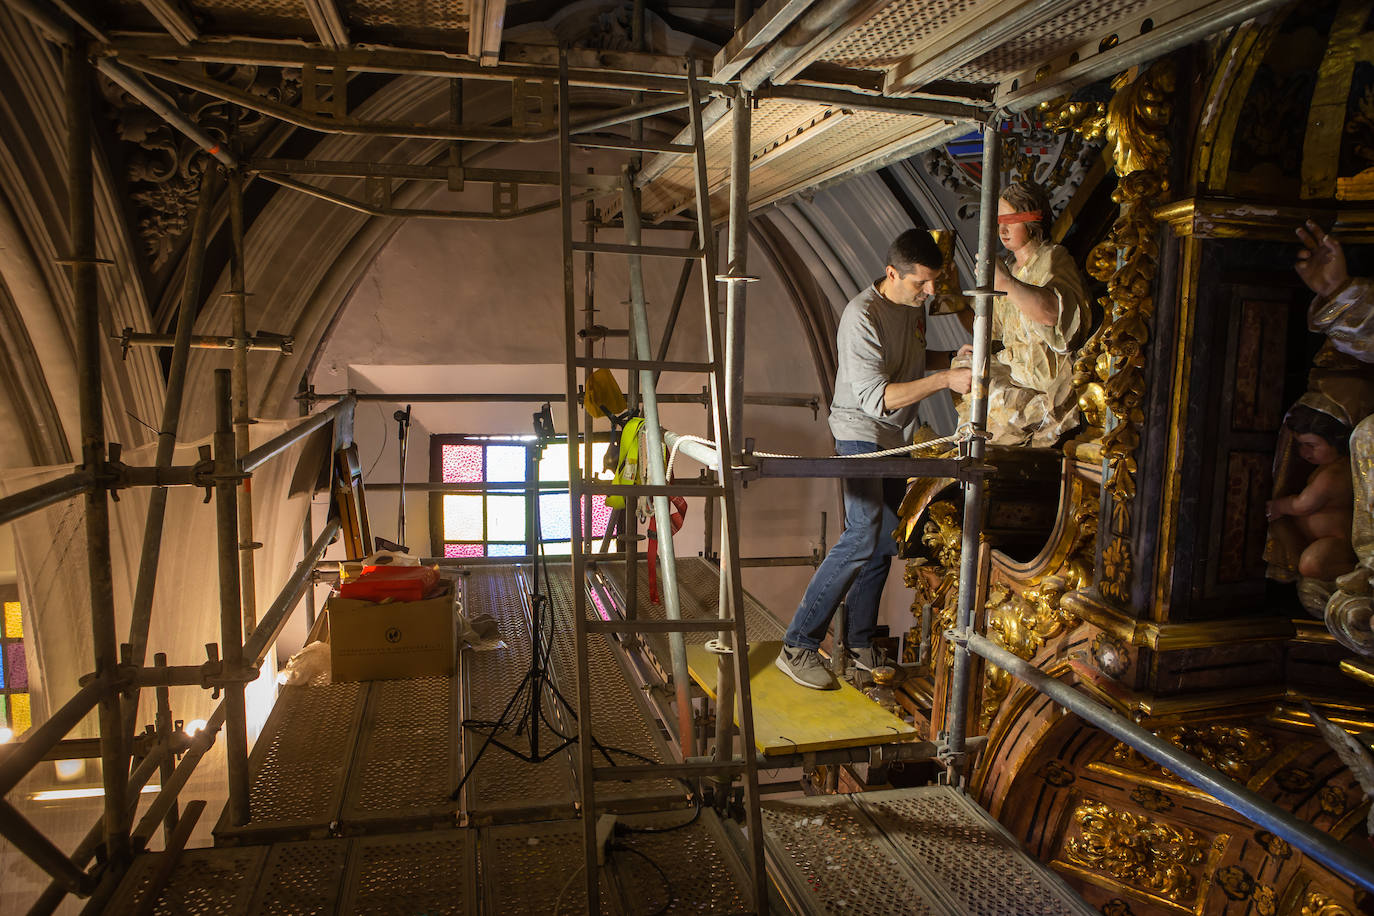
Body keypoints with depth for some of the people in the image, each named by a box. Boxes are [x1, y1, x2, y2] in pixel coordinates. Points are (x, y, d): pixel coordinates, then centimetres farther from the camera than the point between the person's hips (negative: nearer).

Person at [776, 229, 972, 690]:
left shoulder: (914, 305, 7)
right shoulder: (862, 316, -21)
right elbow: (876, 398, -27)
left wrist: (953, 357, 6)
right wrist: (944, 380, -32)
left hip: (898, 438, 9)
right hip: (860, 433, -8)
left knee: (883, 542, 8)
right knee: (863, 535, -19)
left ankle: (859, 643, 20)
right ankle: (797, 647, -12)